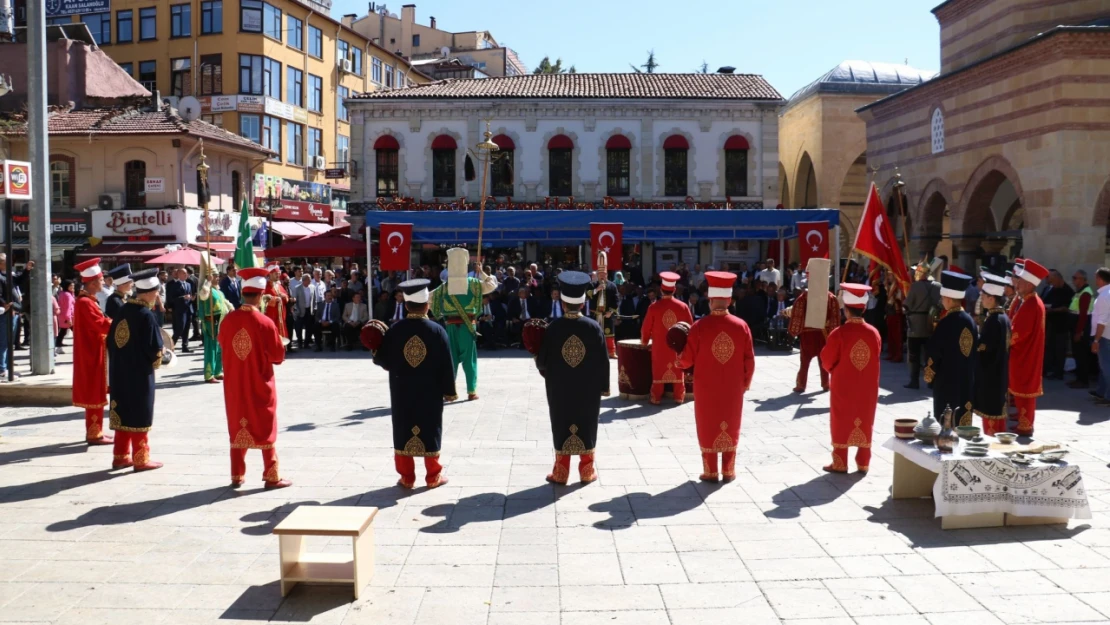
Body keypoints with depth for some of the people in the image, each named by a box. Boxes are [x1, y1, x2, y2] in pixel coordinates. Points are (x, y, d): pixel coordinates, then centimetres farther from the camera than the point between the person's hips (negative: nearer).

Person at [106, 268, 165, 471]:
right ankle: (141, 459, 9)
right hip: (140, 374, -7)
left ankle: (120, 456, 22)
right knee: (139, 416, 2)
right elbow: (155, 349, -18)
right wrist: (162, 357, 3)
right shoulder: (146, 316, -18)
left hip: (119, 371, 7)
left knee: (123, 413, 15)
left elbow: (111, 340, 10)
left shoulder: (123, 310, 4)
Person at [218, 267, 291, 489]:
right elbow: (278, 356, -12)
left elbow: (222, 347, 9)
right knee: (264, 428, 6)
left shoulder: (228, 320, -5)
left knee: (237, 426, 14)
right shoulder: (265, 323, -18)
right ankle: (272, 477, 10)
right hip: (260, 385, -4)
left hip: (234, 384, 4)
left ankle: (237, 476, 20)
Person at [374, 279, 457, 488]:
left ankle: (407, 477, 15)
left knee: (403, 431, 10)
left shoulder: (394, 330, -8)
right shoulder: (437, 330, -10)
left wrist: (376, 355, 23)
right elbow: (447, 365, -8)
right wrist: (449, 391, 2)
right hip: (430, 392, -1)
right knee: (430, 431, 9)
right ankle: (433, 476, 16)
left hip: (401, 391, 1)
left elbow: (383, 361, 0)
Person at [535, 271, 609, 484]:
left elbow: (542, 359, -5)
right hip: (588, 388, 1)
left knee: (561, 427, 9)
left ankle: (561, 472, 15)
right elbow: (603, 360, -5)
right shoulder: (594, 327, -10)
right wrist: (604, 386, 6)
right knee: (587, 426, 12)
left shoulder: (553, 327, -12)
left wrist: (546, 372, 17)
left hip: (559, 388, 0)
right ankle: (587, 471, 19)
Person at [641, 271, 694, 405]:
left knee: (658, 372, 8)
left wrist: (644, 341, 14)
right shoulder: (683, 307, -7)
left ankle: (656, 398, 10)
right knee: (678, 372, 12)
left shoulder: (654, 307, -11)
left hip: (659, 347, -1)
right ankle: (679, 397, 17)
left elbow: (646, 328, -4)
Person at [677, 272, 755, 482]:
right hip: (733, 388, 2)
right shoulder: (741, 326, -8)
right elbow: (749, 361, -2)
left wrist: (679, 361, 14)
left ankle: (710, 472, 15)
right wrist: (746, 383, 12)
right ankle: (728, 471, 20)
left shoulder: (699, 326, -15)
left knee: (708, 426, 11)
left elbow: (687, 359, -9)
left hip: (706, 389, -2)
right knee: (731, 427, 15)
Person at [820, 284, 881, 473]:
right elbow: (875, 359, 6)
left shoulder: (838, 334, -18)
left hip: (843, 387, -3)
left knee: (842, 423, 9)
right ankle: (863, 464, 20)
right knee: (865, 423, 13)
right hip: (867, 387, 3)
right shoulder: (874, 333, -8)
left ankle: (840, 464, 14)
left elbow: (827, 362, -9)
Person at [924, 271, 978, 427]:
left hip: (947, 381, -6)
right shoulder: (970, 320, 1)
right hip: (966, 379, 6)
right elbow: (975, 348, 9)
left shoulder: (945, 323, -18)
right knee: (962, 418, 13)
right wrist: (969, 371, 19)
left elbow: (933, 351, -15)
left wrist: (929, 373, 0)